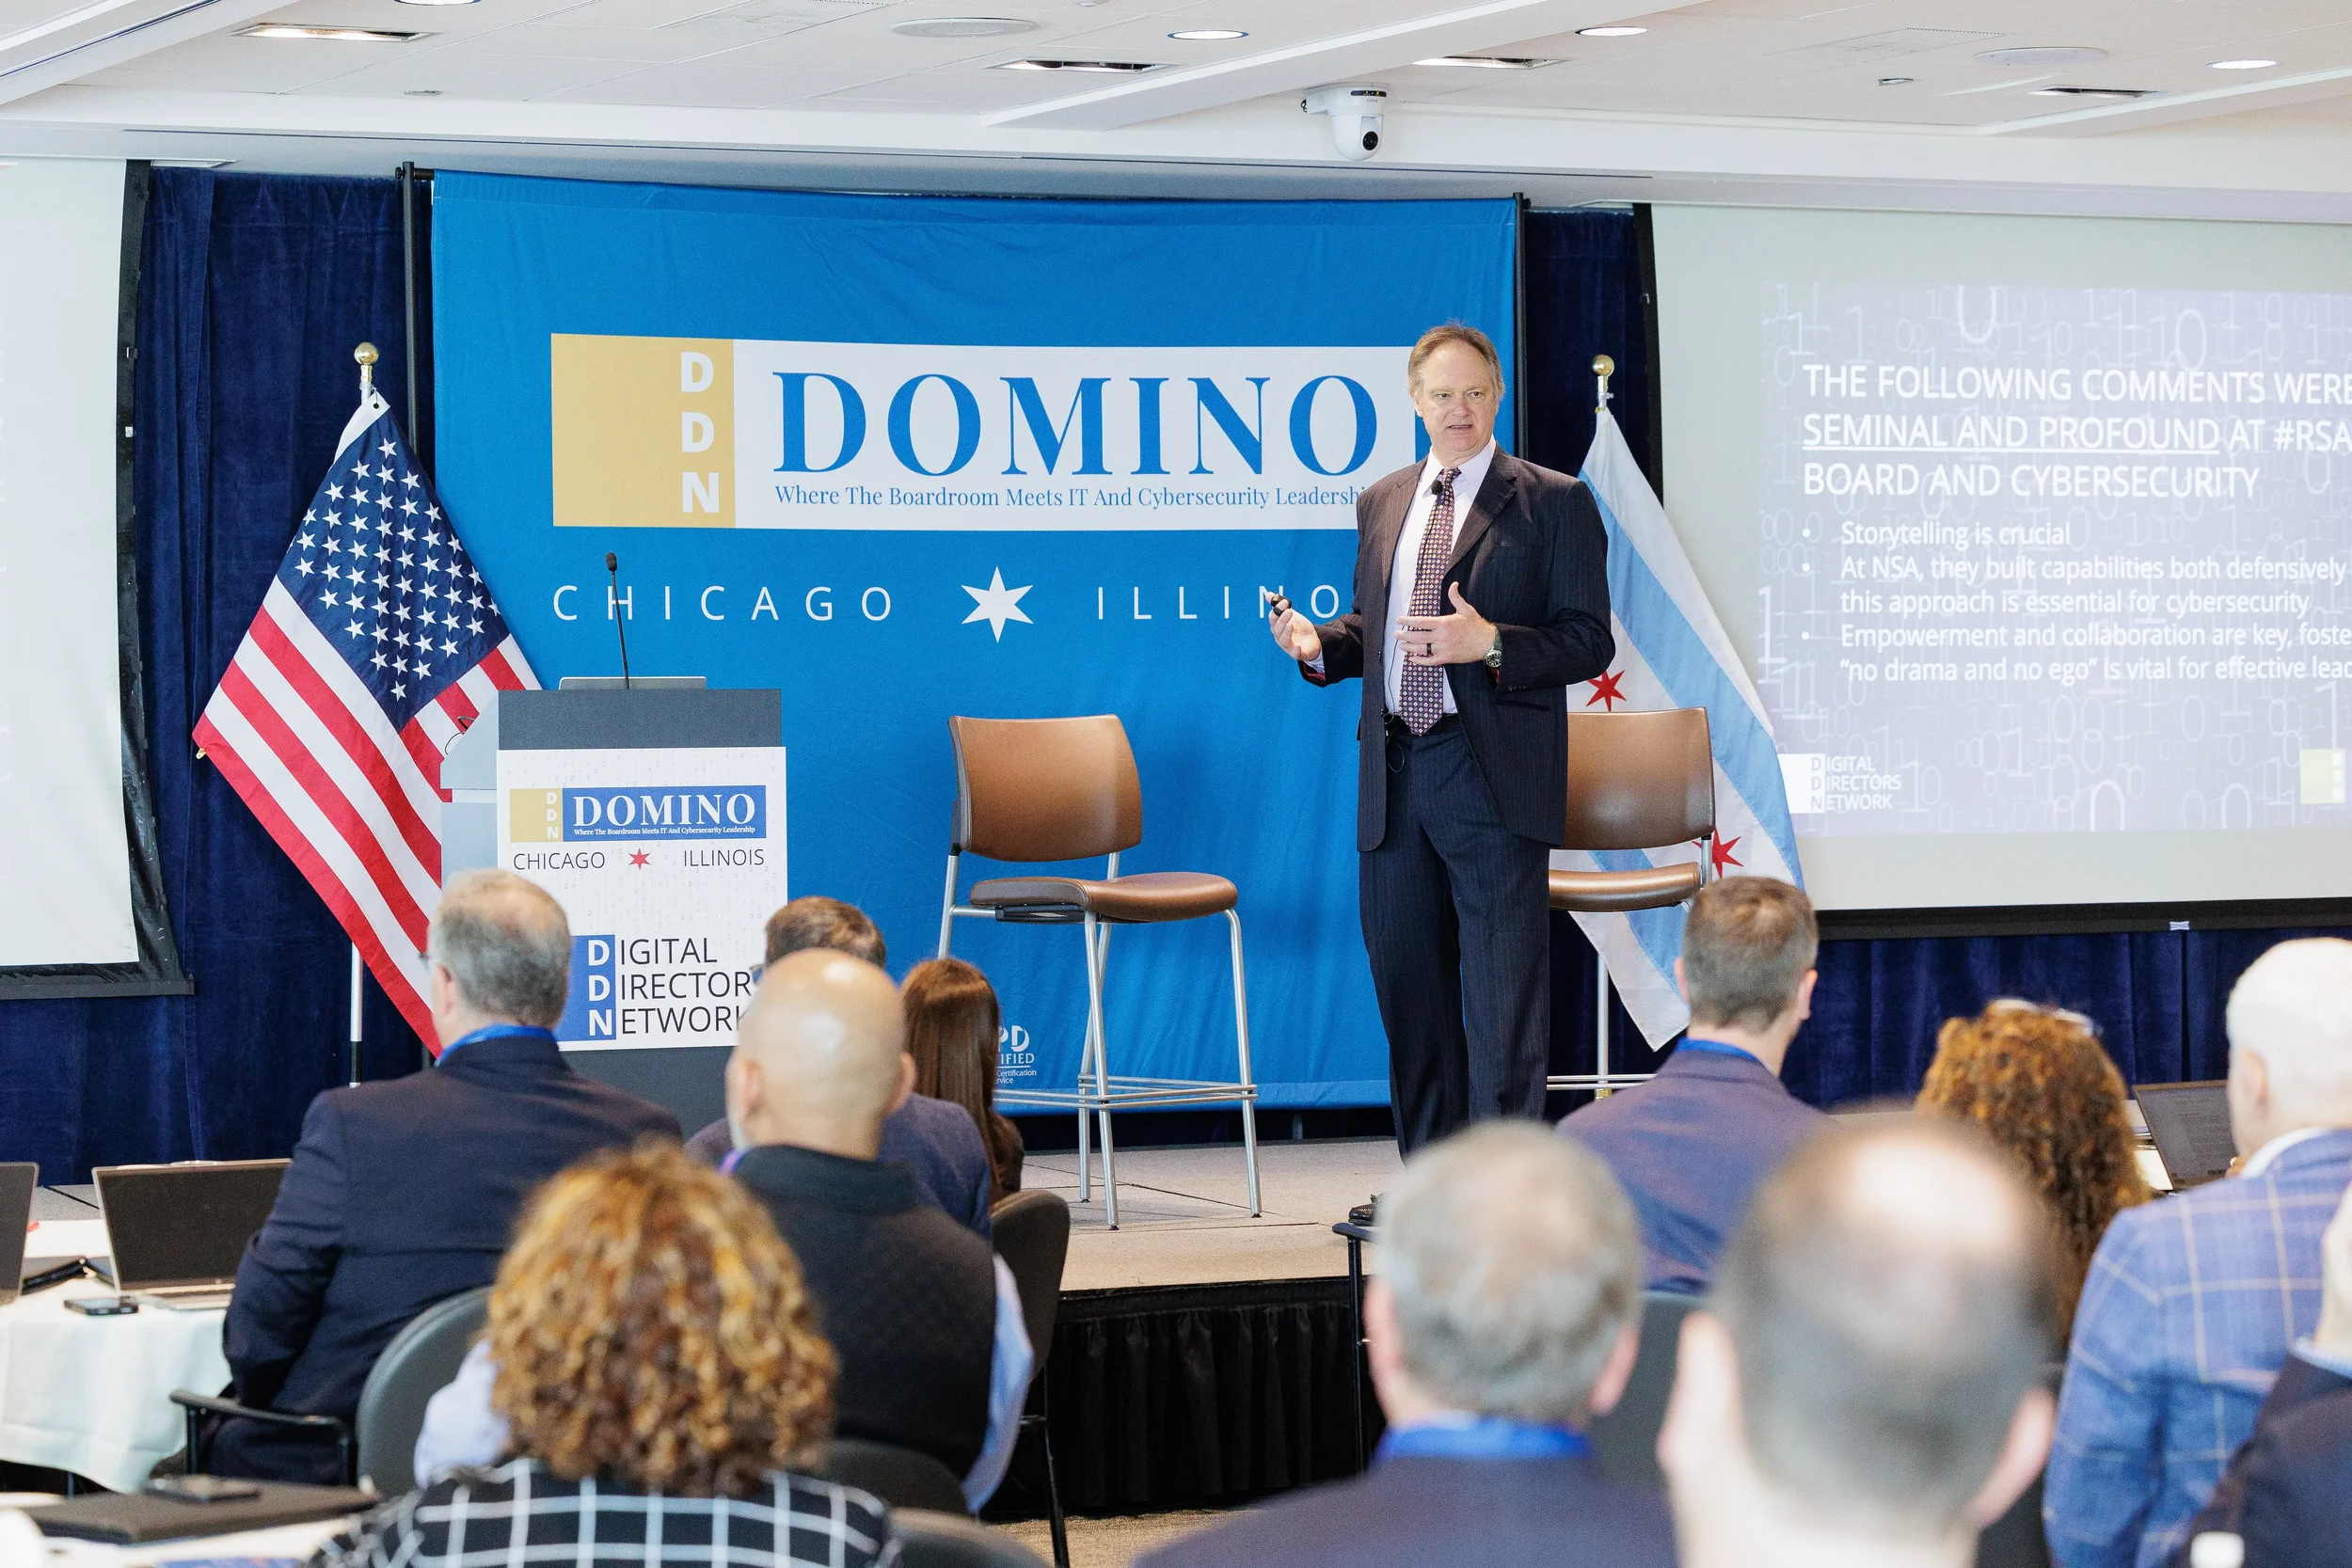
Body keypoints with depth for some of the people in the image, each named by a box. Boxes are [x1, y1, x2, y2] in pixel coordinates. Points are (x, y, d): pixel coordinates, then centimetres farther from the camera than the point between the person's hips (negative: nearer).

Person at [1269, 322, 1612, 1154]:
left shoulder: (1554, 503, -1)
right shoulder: (1381, 503, 17)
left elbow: (1589, 643, -6)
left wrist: (1490, 643, -21)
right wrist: (1316, 644, 2)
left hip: (1493, 777, -6)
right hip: (1394, 775, 6)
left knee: (1503, 999, -6)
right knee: (1408, 990, 10)